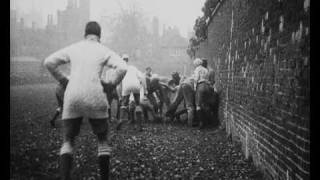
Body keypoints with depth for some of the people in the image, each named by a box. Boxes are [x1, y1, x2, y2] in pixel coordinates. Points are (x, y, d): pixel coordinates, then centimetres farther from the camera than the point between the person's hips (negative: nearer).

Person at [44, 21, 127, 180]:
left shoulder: (73, 48, 12)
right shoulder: (104, 51, 6)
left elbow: (49, 62, 7)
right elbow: (122, 68, -8)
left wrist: (62, 80, 15)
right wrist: (113, 84, 7)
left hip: (72, 96, 2)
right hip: (94, 97, -1)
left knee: (68, 141, 11)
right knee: (102, 140, 15)